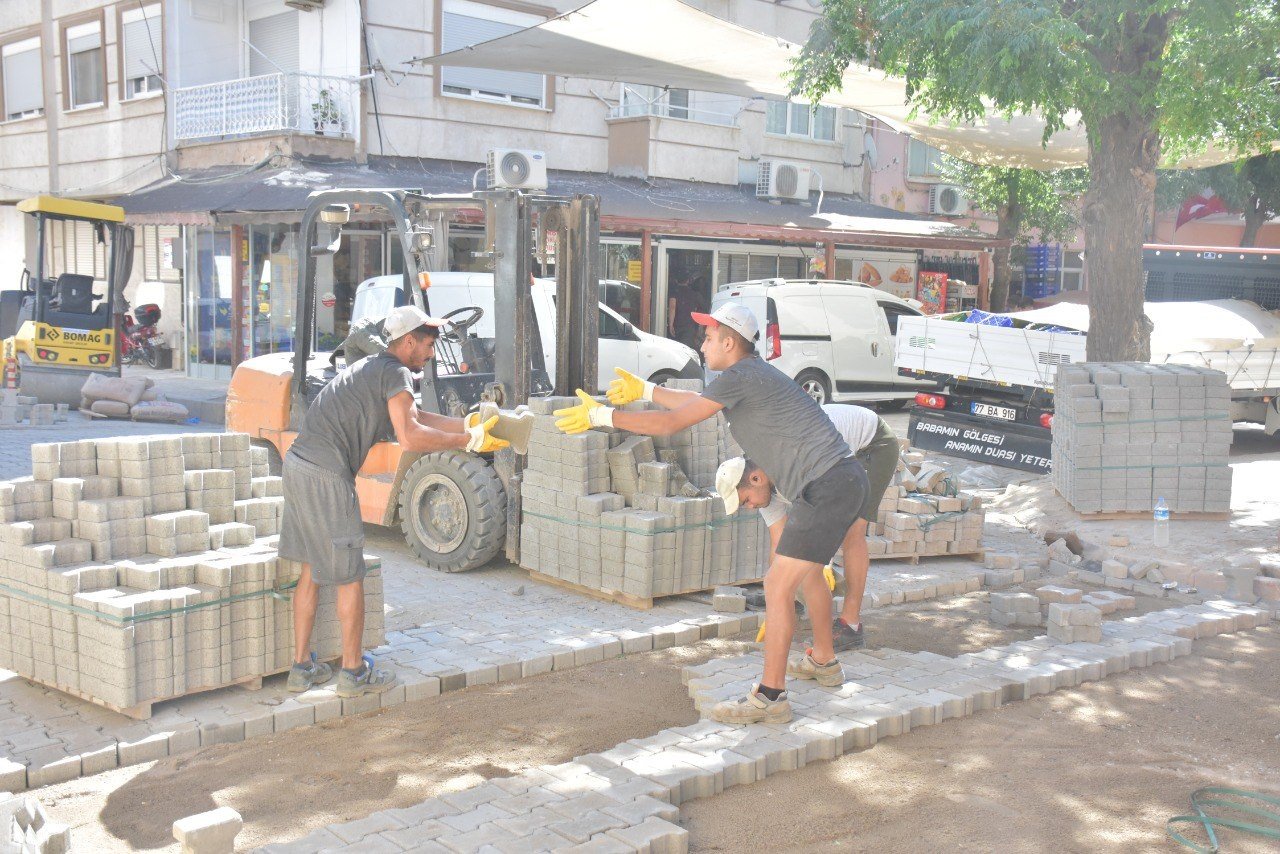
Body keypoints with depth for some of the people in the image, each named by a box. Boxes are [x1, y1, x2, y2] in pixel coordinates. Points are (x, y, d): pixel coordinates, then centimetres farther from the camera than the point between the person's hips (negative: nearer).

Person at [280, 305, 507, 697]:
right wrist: (469, 441, -11)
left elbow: (412, 416, 24)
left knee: (312, 570, 17)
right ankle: (354, 672, 12)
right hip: (326, 474, -9)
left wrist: (468, 423, 19)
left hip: (298, 463, 10)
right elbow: (410, 437, -18)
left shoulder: (371, 367, 22)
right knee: (349, 575, 2)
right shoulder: (396, 373, -8)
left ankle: (302, 666, 23)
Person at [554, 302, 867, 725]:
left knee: (778, 586, -9)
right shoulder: (753, 376, 18)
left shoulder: (740, 377, -12)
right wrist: (645, 389, 43)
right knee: (807, 571, 28)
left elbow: (671, 423, -13)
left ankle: (770, 696, -6)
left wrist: (601, 415, -7)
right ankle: (823, 662, 42)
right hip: (840, 482, 11)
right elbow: (698, 402, 35)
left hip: (828, 489, -11)